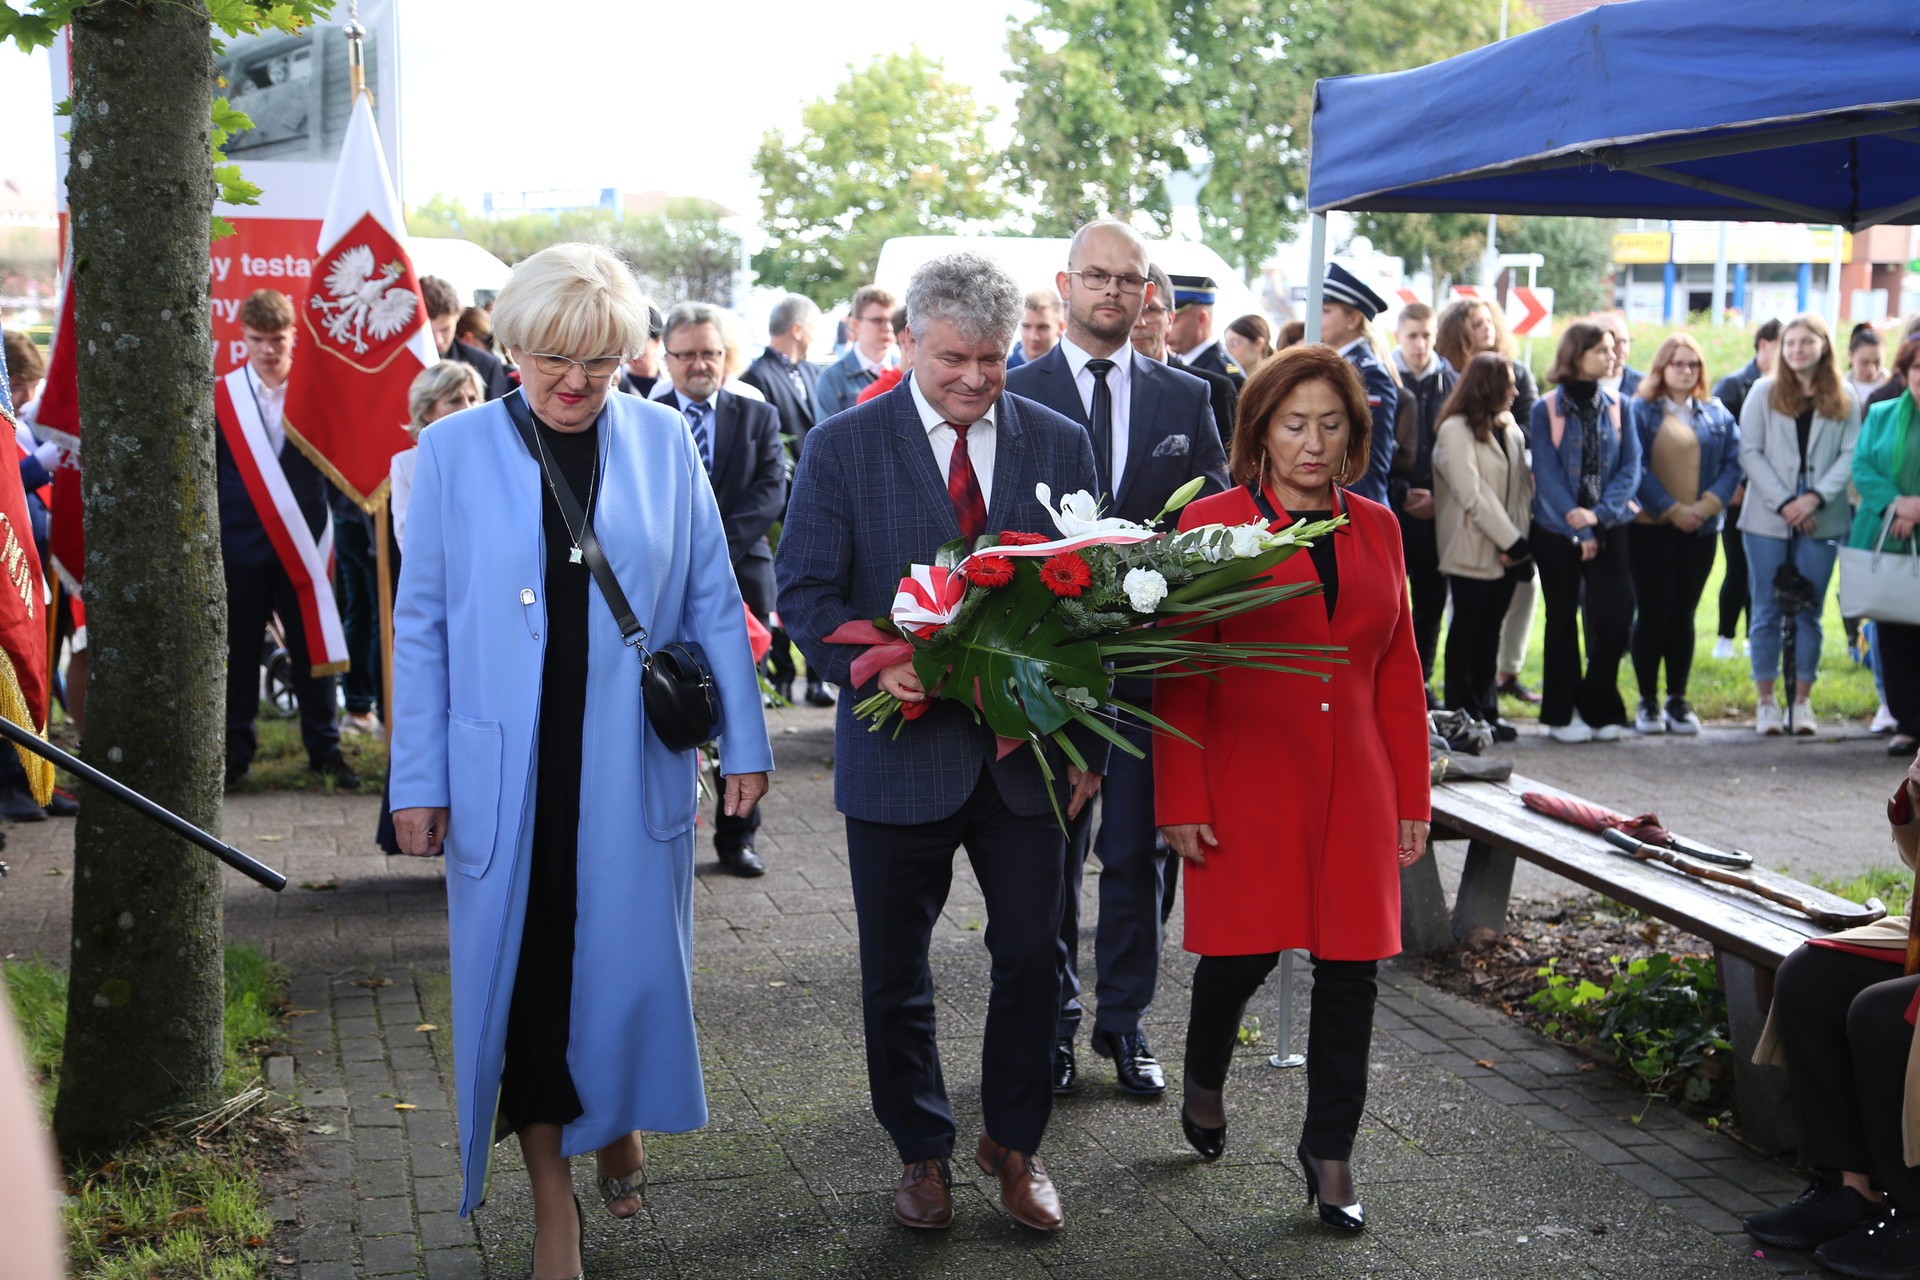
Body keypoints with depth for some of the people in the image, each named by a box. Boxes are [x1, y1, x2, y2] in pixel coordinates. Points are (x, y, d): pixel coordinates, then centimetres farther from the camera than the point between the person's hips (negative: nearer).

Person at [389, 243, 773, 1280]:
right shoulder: (456, 451, -2)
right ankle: (552, 1193, 22)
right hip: (506, 774, -1)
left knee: (632, 962, 8)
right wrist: (418, 781, -1)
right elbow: (420, 625, 1)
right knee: (524, 972, 6)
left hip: (633, 766, 1)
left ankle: (619, 1121, 38)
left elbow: (712, 601, 5)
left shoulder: (663, 441, 1)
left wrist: (742, 740, 2)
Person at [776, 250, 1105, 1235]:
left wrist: (1090, 743, 1)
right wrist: (874, 664, -23)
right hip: (902, 748, -1)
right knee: (895, 971, 11)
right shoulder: (843, 446, -3)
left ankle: (1013, 1142, 29)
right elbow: (806, 590, -4)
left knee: (1033, 955, 7)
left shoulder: (1060, 444, 3)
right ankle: (921, 1150, 31)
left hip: (1026, 748, 2)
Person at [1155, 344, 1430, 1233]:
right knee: (1242, 952, -2)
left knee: (1351, 963, 3)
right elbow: (1179, 675, -4)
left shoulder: (1377, 529, 10)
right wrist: (1181, 803, -9)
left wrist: (1412, 798, 9)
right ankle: (1204, 1084, 32)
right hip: (1247, 786, -3)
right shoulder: (1212, 524, -2)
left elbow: (1399, 673, 12)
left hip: (1354, 791, 4)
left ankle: (1329, 1151, 19)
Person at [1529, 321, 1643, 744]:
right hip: (1556, 530, -2)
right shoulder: (1546, 409, -4)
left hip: (1608, 528, 3)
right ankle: (1561, 714, 13)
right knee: (1563, 621, 5)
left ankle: (1600, 710, 12)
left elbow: (1630, 468, 0)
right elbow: (1547, 474, -8)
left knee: (1613, 617, -2)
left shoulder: (1617, 408, 6)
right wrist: (1576, 527, -14)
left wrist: (1599, 513, -15)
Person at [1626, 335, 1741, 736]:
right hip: (1651, 528, -3)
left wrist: (1705, 506, -10)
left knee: (1683, 615, 7)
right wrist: (1672, 509, -14)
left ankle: (1678, 700, 14)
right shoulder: (1640, 411, -1)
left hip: (1701, 530, 3)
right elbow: (1636, 467, -9)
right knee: (1653, 613, -2)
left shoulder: (1717, 415, 12)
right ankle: (1648, 701, 7)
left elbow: (1732, 463, 4)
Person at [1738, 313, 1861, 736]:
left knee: (1809, 613, 6)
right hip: (1767, 518, -1)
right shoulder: (1764, 392, 2)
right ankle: (1765, 701, 9)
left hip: (1821, 521, 1)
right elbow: (1749, 452, -3)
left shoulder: (1844, 400, 6)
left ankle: (1802, 700, 12)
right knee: (1766, 611, 2)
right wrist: (1783, 503, -11)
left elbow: (1850, 456, 0)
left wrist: (1816, 497, -15)